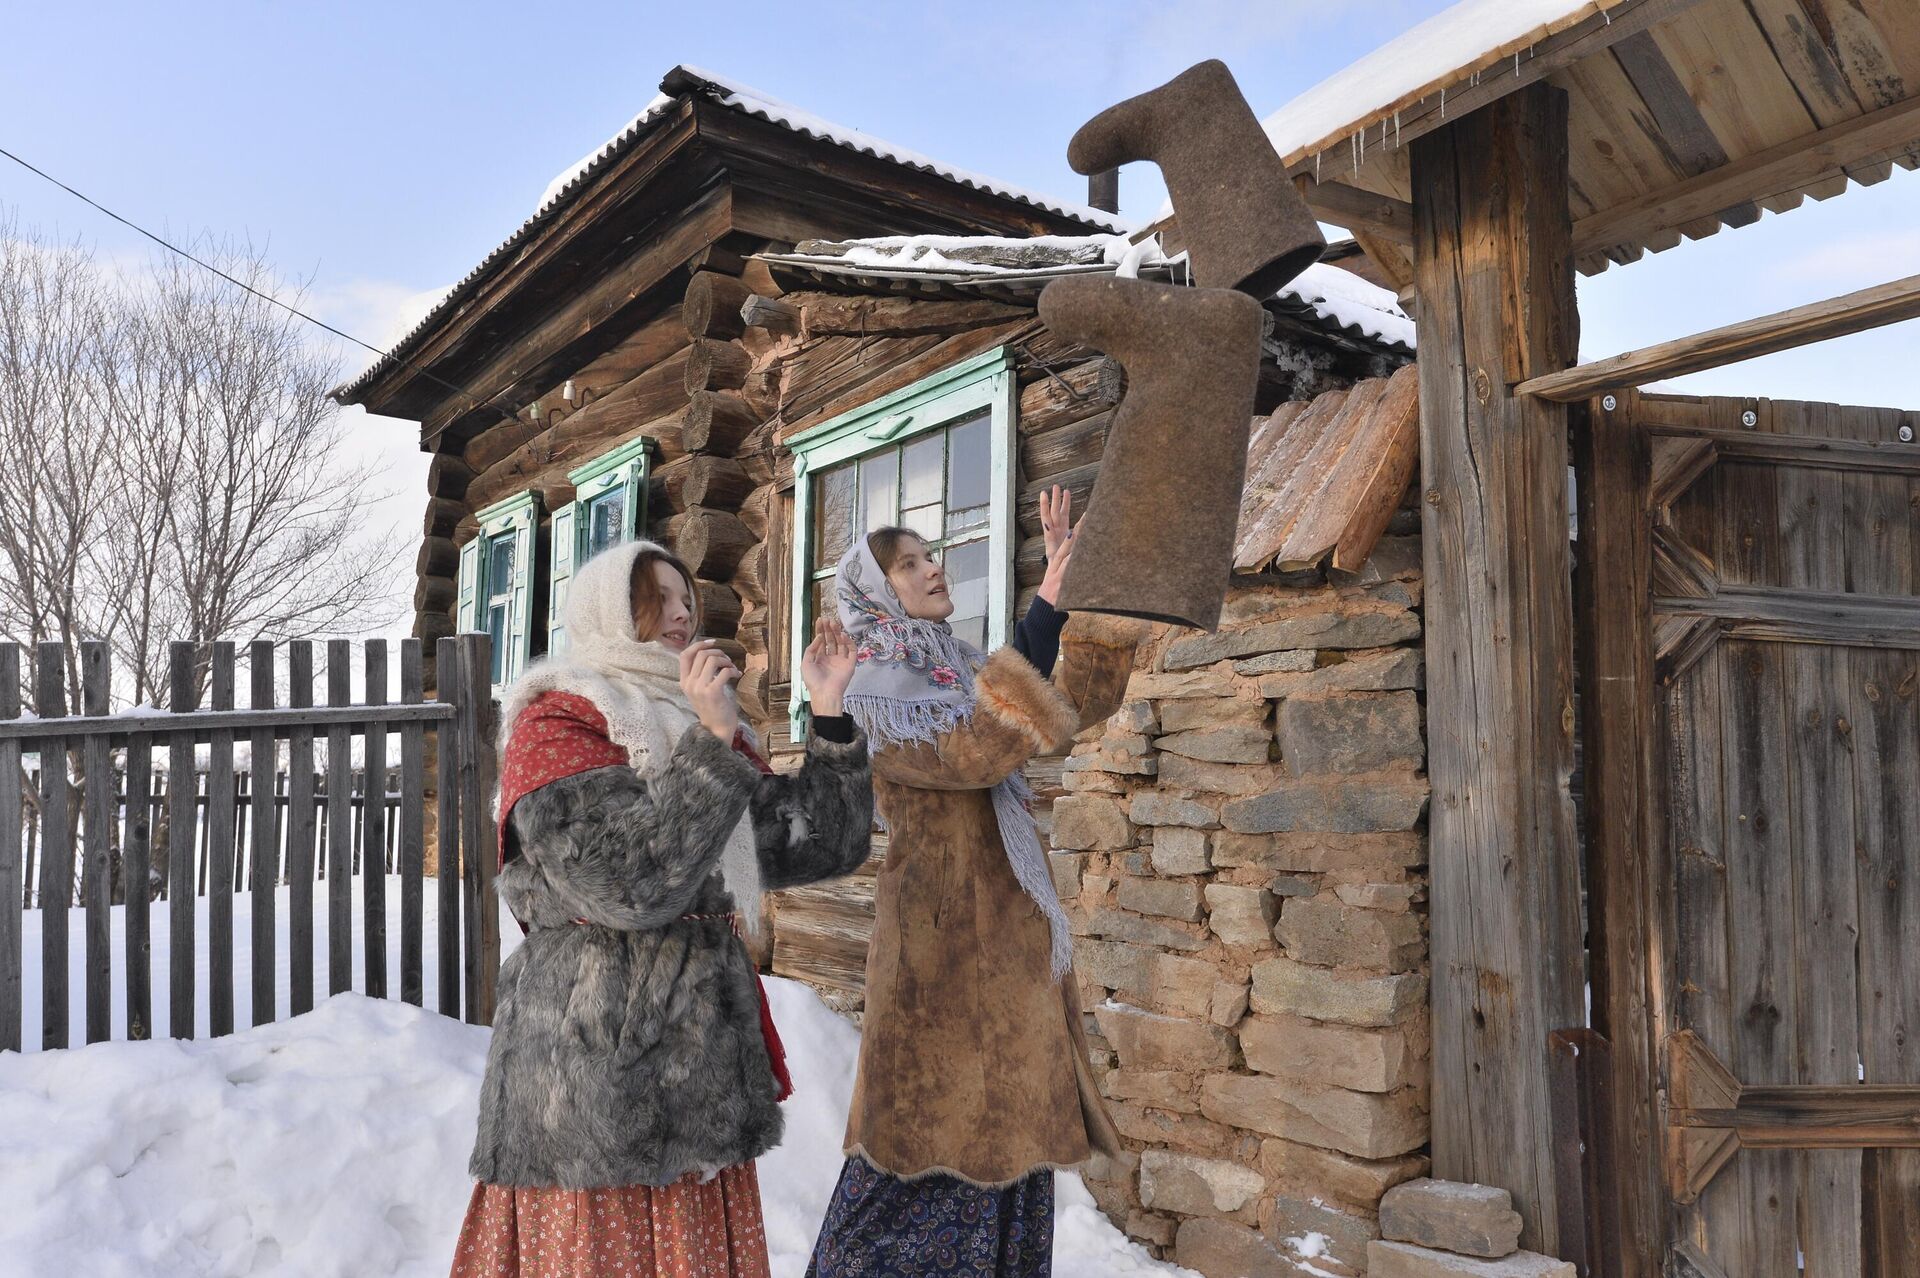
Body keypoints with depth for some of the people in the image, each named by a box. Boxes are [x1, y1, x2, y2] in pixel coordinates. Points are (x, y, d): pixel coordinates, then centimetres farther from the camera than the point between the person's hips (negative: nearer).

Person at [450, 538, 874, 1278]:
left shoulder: (702, 730, 14)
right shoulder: (554, 727, -7)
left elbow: (824, 846, 8)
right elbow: (629, 883, -21)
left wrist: (829, 712, 1)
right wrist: (712, 743, -21)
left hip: (704, 1064, 7)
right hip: (597, 1066, -6)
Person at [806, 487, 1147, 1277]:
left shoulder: (962, 673, 14)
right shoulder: (876, 693, -9)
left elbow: (1081, 704, 8)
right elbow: (970, 751, -27)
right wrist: (1051, 598, -32)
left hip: (1008, 938, 8)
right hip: (940, 941, -8)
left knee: (1002, 1139, 13)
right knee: (938, 1135, -1)